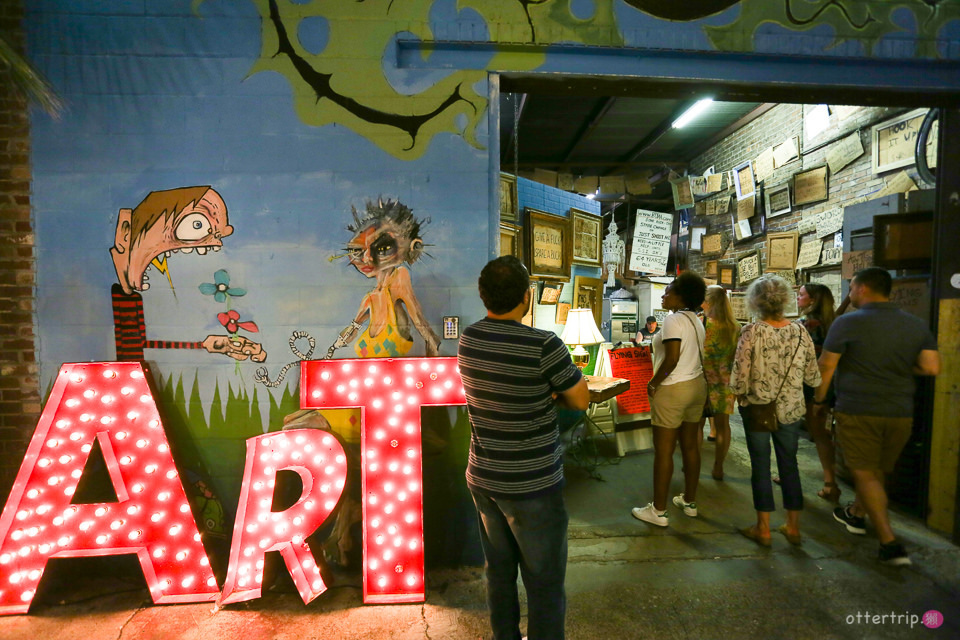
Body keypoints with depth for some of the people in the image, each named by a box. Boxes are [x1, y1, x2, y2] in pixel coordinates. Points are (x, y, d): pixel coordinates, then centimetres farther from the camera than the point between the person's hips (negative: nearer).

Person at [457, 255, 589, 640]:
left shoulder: (468, 339, -4)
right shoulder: (544, 346, -23)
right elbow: (581, 400, -9)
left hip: (482, 479, 6)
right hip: (533, 485, -6)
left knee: (499, 571, 21)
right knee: (545, 584, 11)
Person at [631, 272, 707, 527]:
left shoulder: (674, 319, -17)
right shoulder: (695, 320, 11)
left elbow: (672, 359, -25)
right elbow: (693, 355, 13)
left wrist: (653, 383, -14)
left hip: (673, 390, -9)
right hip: (697, 385, 9)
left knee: (663, 451, -1)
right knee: (690, 446, 16)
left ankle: (658, 511, 8)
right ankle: (690, 501, 29)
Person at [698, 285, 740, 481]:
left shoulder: (704, 323, -12)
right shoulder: (735, 327, 4)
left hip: (706, 379, -5)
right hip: (727, 382, 5)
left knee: (697, 423, 7)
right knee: (722, 424, 11)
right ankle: (718, 467, 19)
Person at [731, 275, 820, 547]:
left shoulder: (751, 331, -16)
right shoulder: (800, 332, -5)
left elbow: (739, 376, -17)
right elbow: (813, 377, -1)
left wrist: (740, 393, 2)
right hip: (791, 410, 3)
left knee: (760, 466, 8)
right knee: (789, 464, 16)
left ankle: (763, 529, 18)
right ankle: (793, 527, 27)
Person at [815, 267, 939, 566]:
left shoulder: (848, 323, -11)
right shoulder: (917, 325, 3)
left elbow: (826, 365, -10)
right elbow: (932, 367, -2)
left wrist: (819, 399, 4)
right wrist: (901, 365, 16)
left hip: (857, 411, -5)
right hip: (901, 413, 6)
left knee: (866, 474, 4)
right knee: (877, 471, 21)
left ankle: (890, 543, -2)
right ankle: (855, 515, 40)